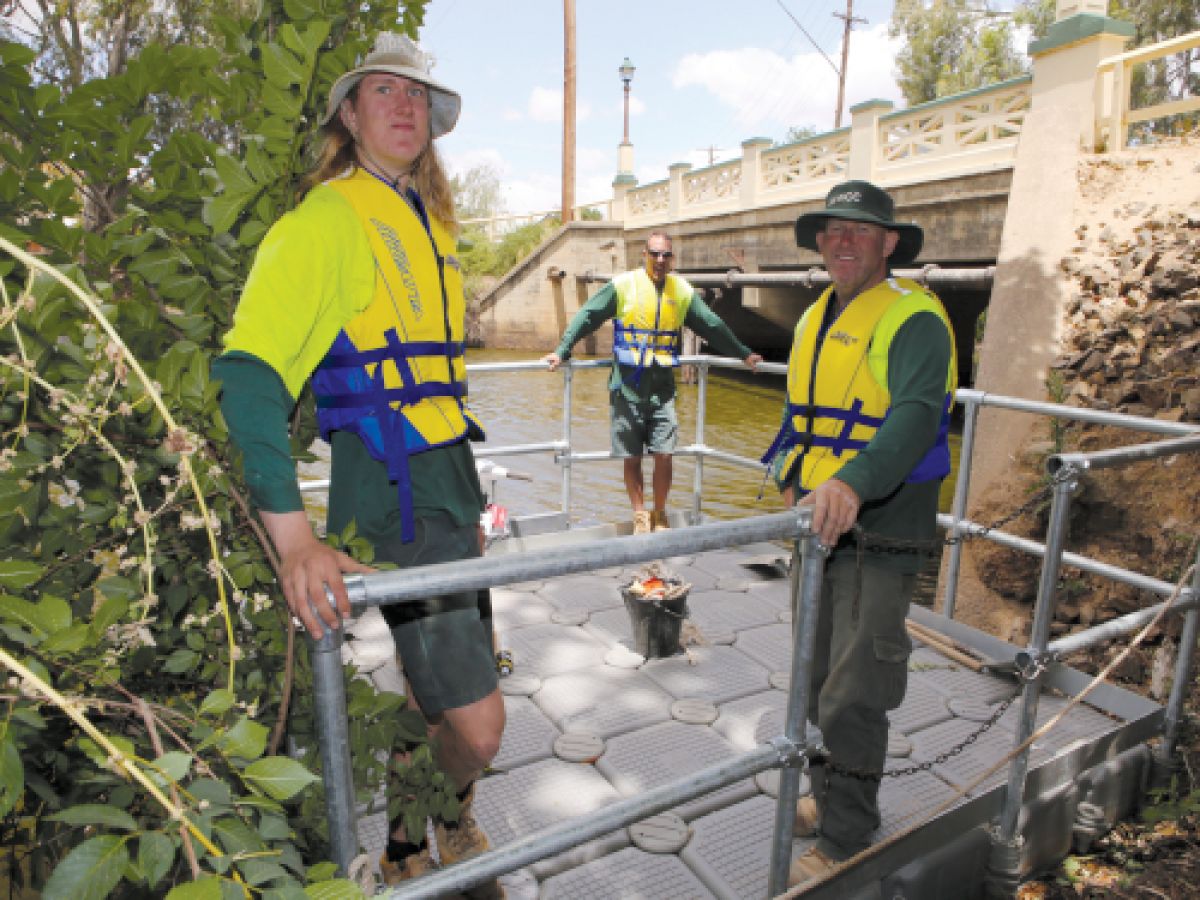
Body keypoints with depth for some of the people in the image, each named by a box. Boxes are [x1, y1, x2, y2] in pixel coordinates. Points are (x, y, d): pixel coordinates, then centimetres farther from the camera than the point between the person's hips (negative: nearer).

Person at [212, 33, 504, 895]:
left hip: (448, 479, 8)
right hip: (389, 490, -8)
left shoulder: (429, 226, 18)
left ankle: (451, 824, 46)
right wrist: (293, 534, -30)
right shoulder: (329, 216, -8)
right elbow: (249, 368, -19)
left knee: (448, 695, 20)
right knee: (476, 723, -6)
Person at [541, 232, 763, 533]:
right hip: (627, 387, -2)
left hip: (662, 388, 2)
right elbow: (587, 317, -1)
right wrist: (562, 351, -9)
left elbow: (713, 327, 17)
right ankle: (640, 516, 22)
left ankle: (659, 514, 18)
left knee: (664, 455, -4)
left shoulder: (683, 291, 9)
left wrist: (743, 354, 21)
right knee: (631, 459, 5)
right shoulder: (623, 285, -1)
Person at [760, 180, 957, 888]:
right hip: (819, 526, 8)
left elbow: (917, 414, -29)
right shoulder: (817, 317, 14)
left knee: (854, 696, -2)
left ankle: (845, 845, 16)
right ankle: (831, 799, 39)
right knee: (820, 678, 19)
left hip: (880, 534, -8)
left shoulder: (913, 317, -13)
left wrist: (855, 482, -44)